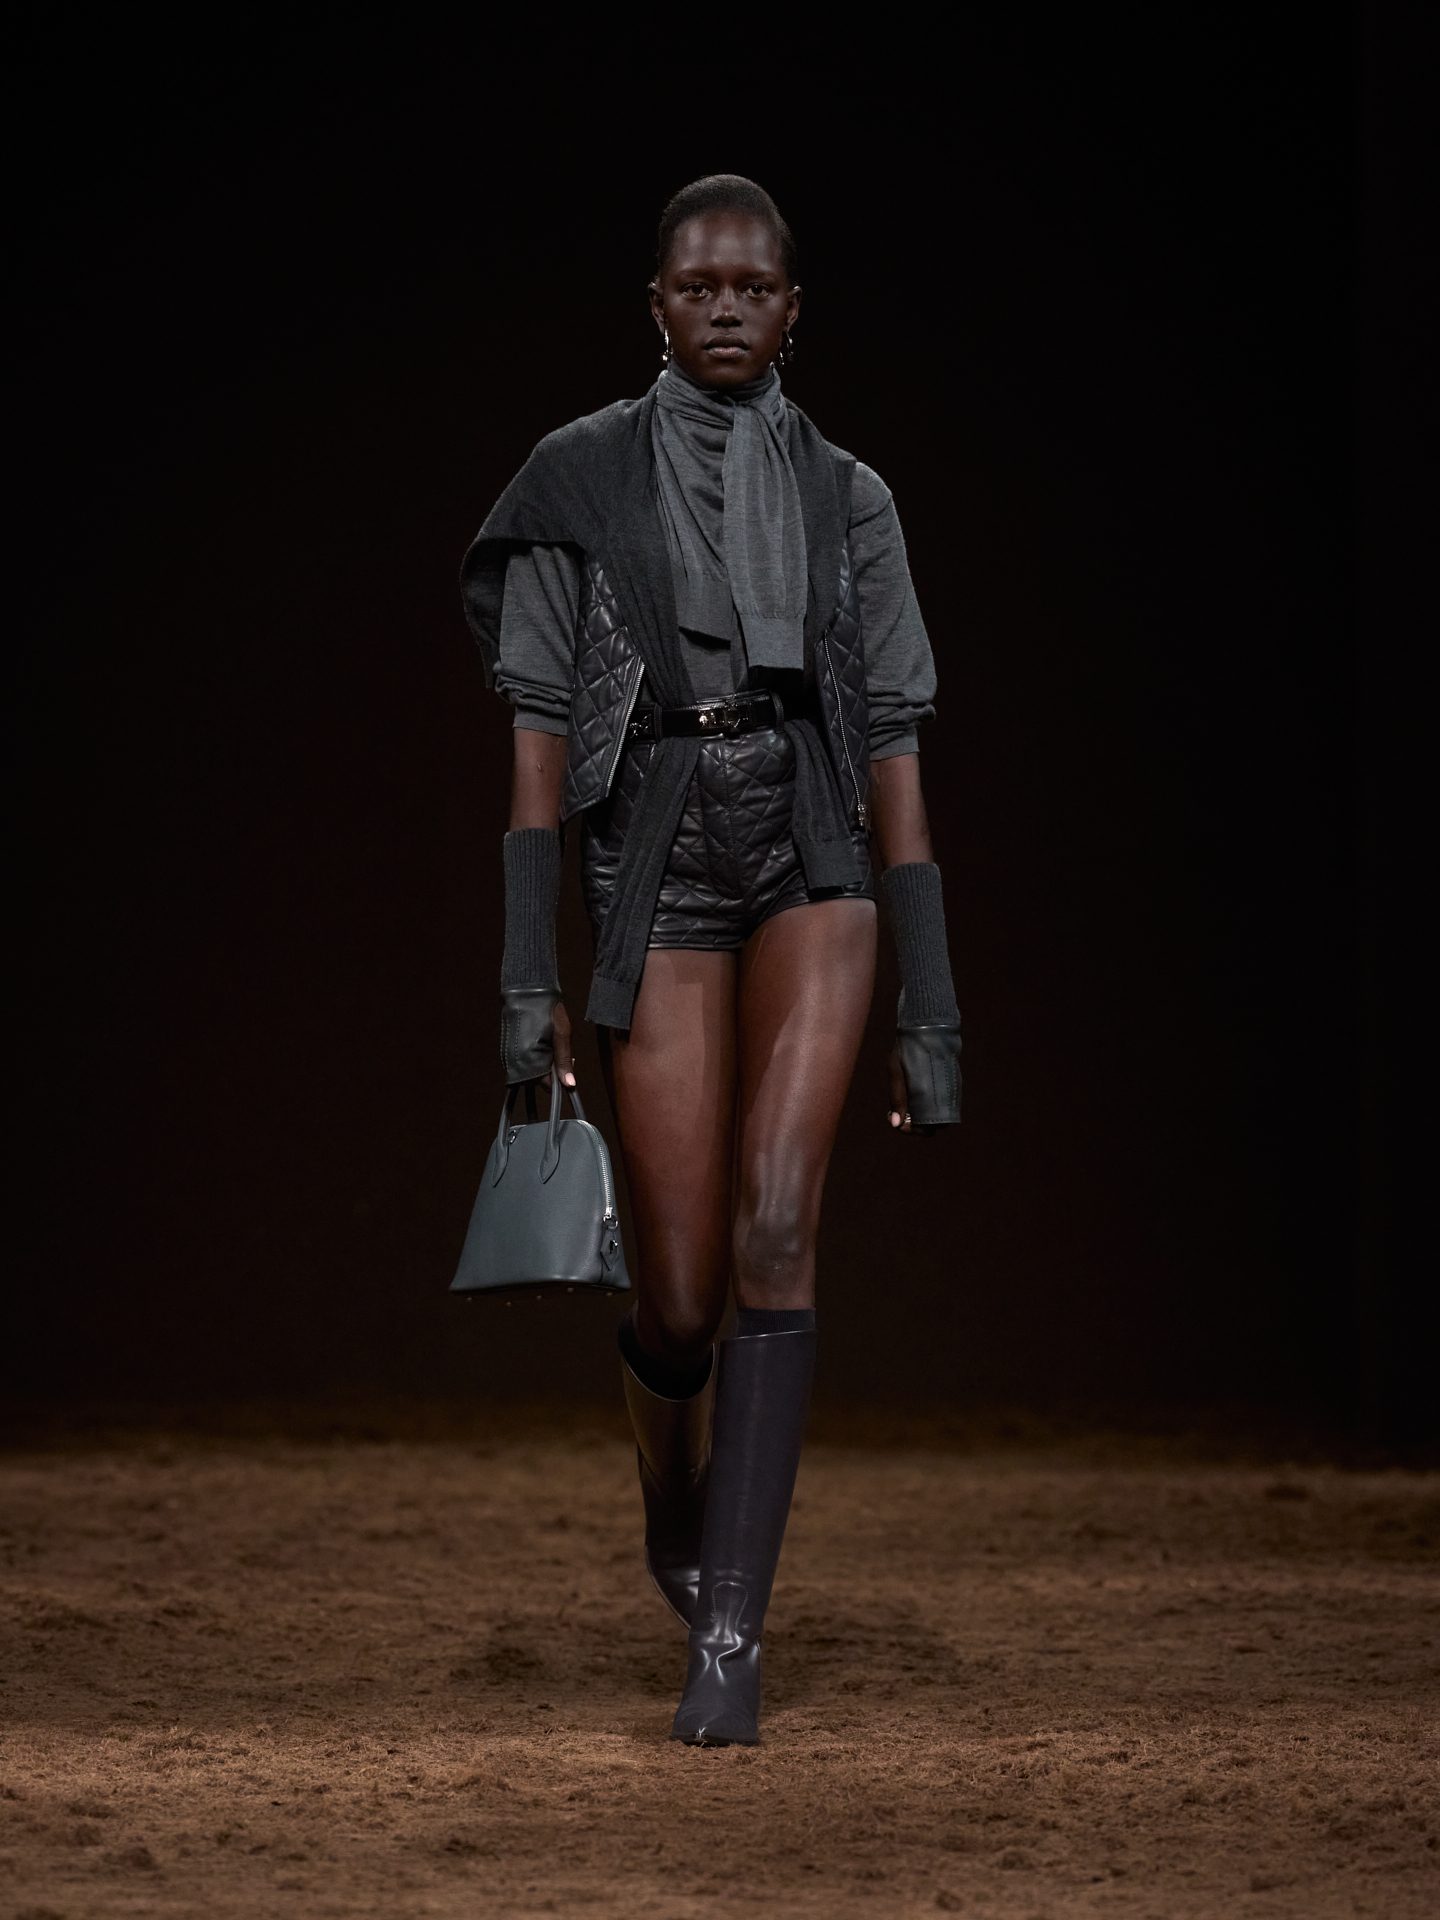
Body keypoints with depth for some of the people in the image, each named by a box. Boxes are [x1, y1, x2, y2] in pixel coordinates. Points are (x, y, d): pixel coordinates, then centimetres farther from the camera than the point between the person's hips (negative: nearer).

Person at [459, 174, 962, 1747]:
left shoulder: (846, 499, 8)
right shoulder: (582, 477, 4)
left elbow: (894, 761, 7)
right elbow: (541, 739, 1)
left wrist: (931, 1009, 3)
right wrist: (527, 978, -7)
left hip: (813, 866, 1)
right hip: (657, 874, -1)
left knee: (775, 1225, -20)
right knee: (680, 1293, -2)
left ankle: (729, 1633, -16)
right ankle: (676, 1513, 34)